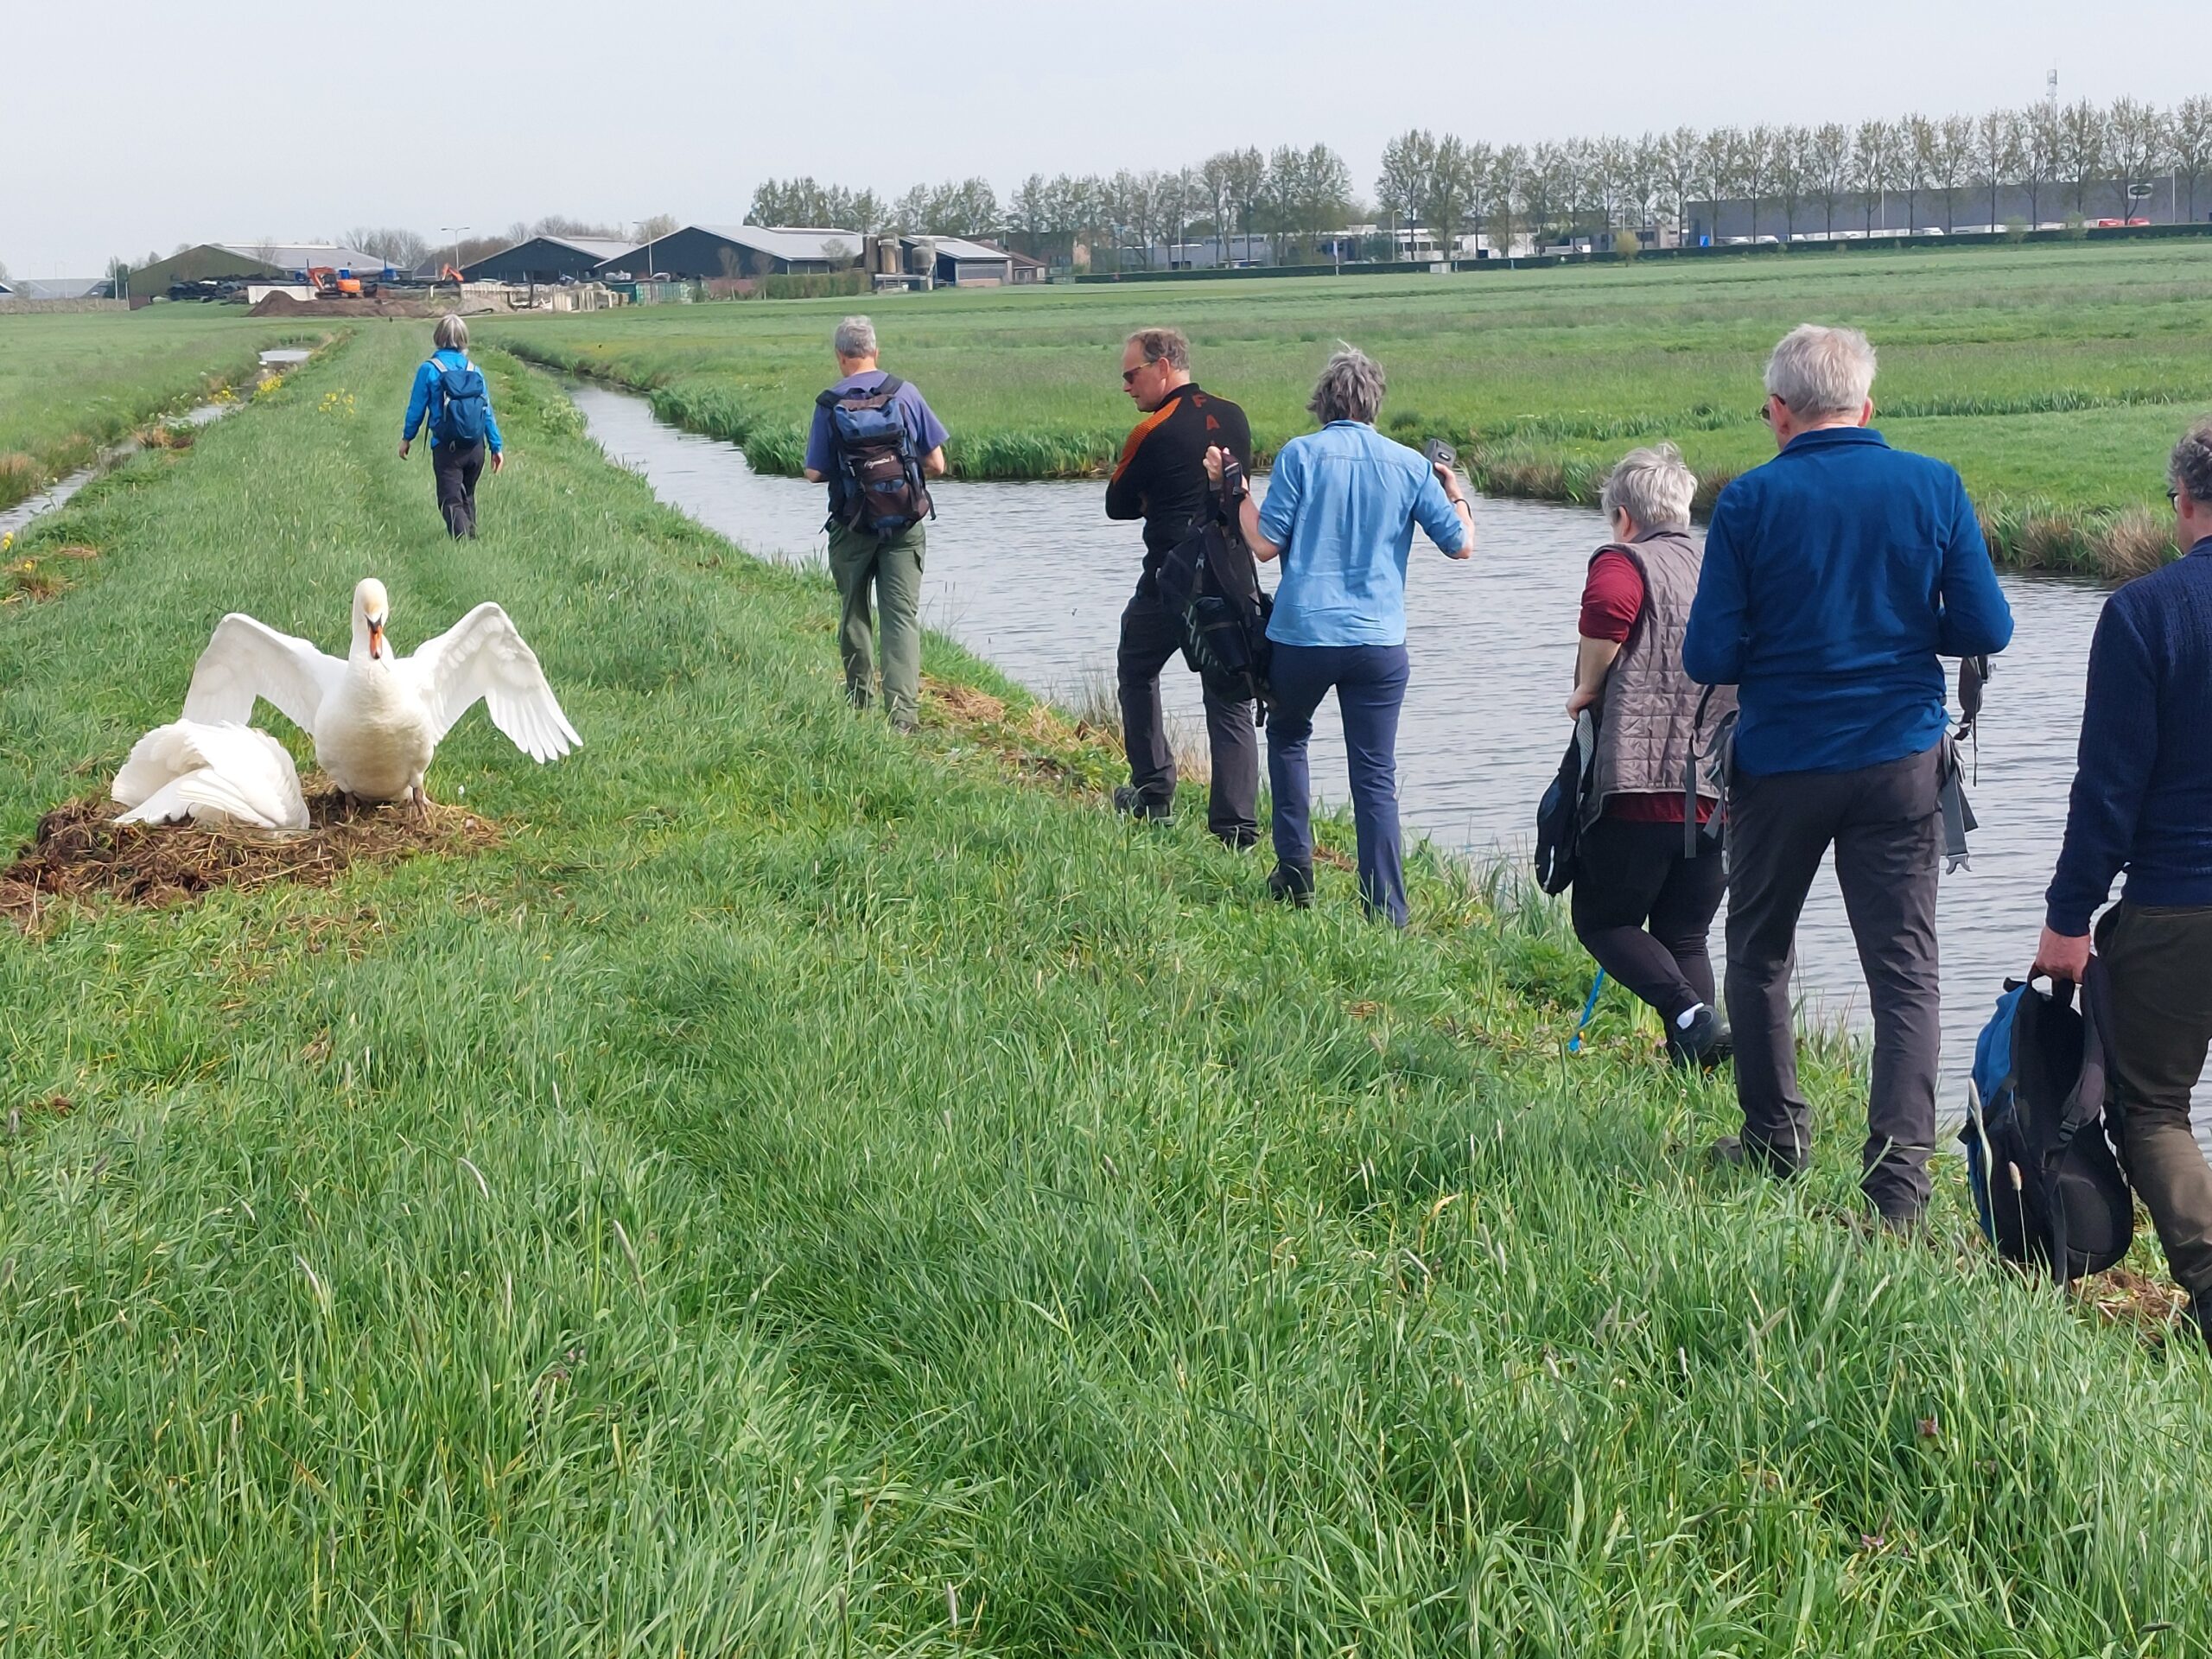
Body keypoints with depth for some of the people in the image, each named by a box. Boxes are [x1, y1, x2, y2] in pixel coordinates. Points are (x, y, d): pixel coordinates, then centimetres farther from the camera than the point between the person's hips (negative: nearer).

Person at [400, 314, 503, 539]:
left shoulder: (429, 369, -8)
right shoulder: (474, 370, 3)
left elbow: (416, 408, -3)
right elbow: (487, 411, 5)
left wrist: (407, 438, 12)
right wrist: (496, 447, 11)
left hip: (446, 448, -4)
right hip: (475, 447, 4)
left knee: (451, 503, -4)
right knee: (467, 497, 22)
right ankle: (471, 537, 28)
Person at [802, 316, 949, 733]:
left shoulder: (829, 404, -6)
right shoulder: (906, 394, -3)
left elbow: (815, 473, -4)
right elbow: (936, 465, -1)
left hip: (852, 525, 0)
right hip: (904, 526, 0)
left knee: (853, 612, 18)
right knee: (902, 616, -2)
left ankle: (860, 699, 29)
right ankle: (902, 710, -14)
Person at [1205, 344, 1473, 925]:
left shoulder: (1300, 454, -4)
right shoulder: (1409, 465, 3)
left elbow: (1266, 544, -7)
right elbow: (1461, 546, 7)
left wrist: (1236, 489, 7)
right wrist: (1457, 494, 26)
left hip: (1302, 634, -1)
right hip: (1379, 641, 1)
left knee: (1287, 735, 25)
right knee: (1375, 775, 3)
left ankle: (1295, 871, 19)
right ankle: (1386, 912, -2)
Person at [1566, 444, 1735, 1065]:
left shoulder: (1624, 561, -2)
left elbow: (1606, 609, -25)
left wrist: (1588, 691, -11)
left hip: (1640, 784, -6)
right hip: (1721, 793, 6)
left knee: (1603, 920, 7)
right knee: (1685, 937, 14)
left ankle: (1688, 1013, -15)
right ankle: (1693, 1061, 4)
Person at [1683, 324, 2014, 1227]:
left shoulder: (1750, 501, -10)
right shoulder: (1934, 487, -4)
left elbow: (1709, 657, -11)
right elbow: (1986, 628, -3)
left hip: (1782, 763, -1)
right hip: (1902, 759, 1)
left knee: (1759, 954, 18)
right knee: (1905, 968, 3)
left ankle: (1774, 1142, 26)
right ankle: (1898, 1172, -6)